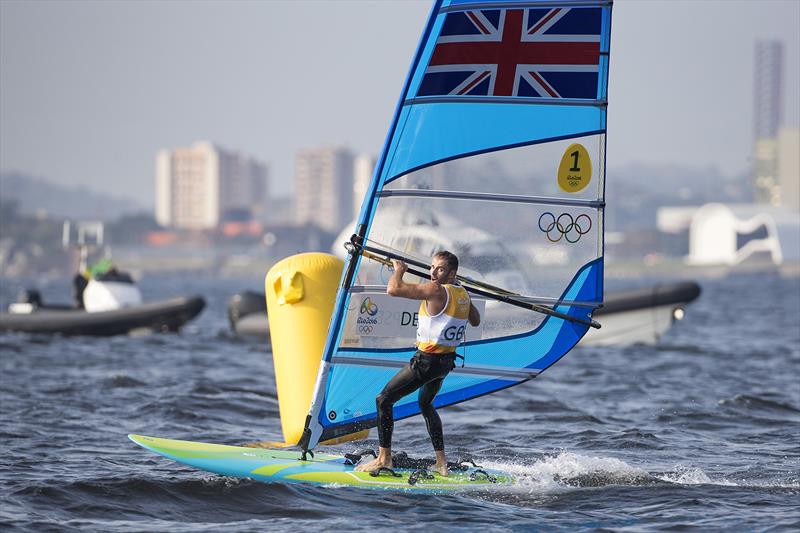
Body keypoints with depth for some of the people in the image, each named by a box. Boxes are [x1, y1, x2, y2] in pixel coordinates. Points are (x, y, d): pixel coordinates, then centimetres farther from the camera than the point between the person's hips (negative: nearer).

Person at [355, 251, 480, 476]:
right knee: (425, 404, 30)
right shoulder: (463, 294, 5)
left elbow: (394, 289, -27)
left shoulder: (436, 290, -21)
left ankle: (384, 457, 3)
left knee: (383, 400, 1)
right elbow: (475, 321, 25)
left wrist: (398, 269, -6)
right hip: (446, 361, 9)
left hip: (427, 361, -9)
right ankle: (441, 463, 29)